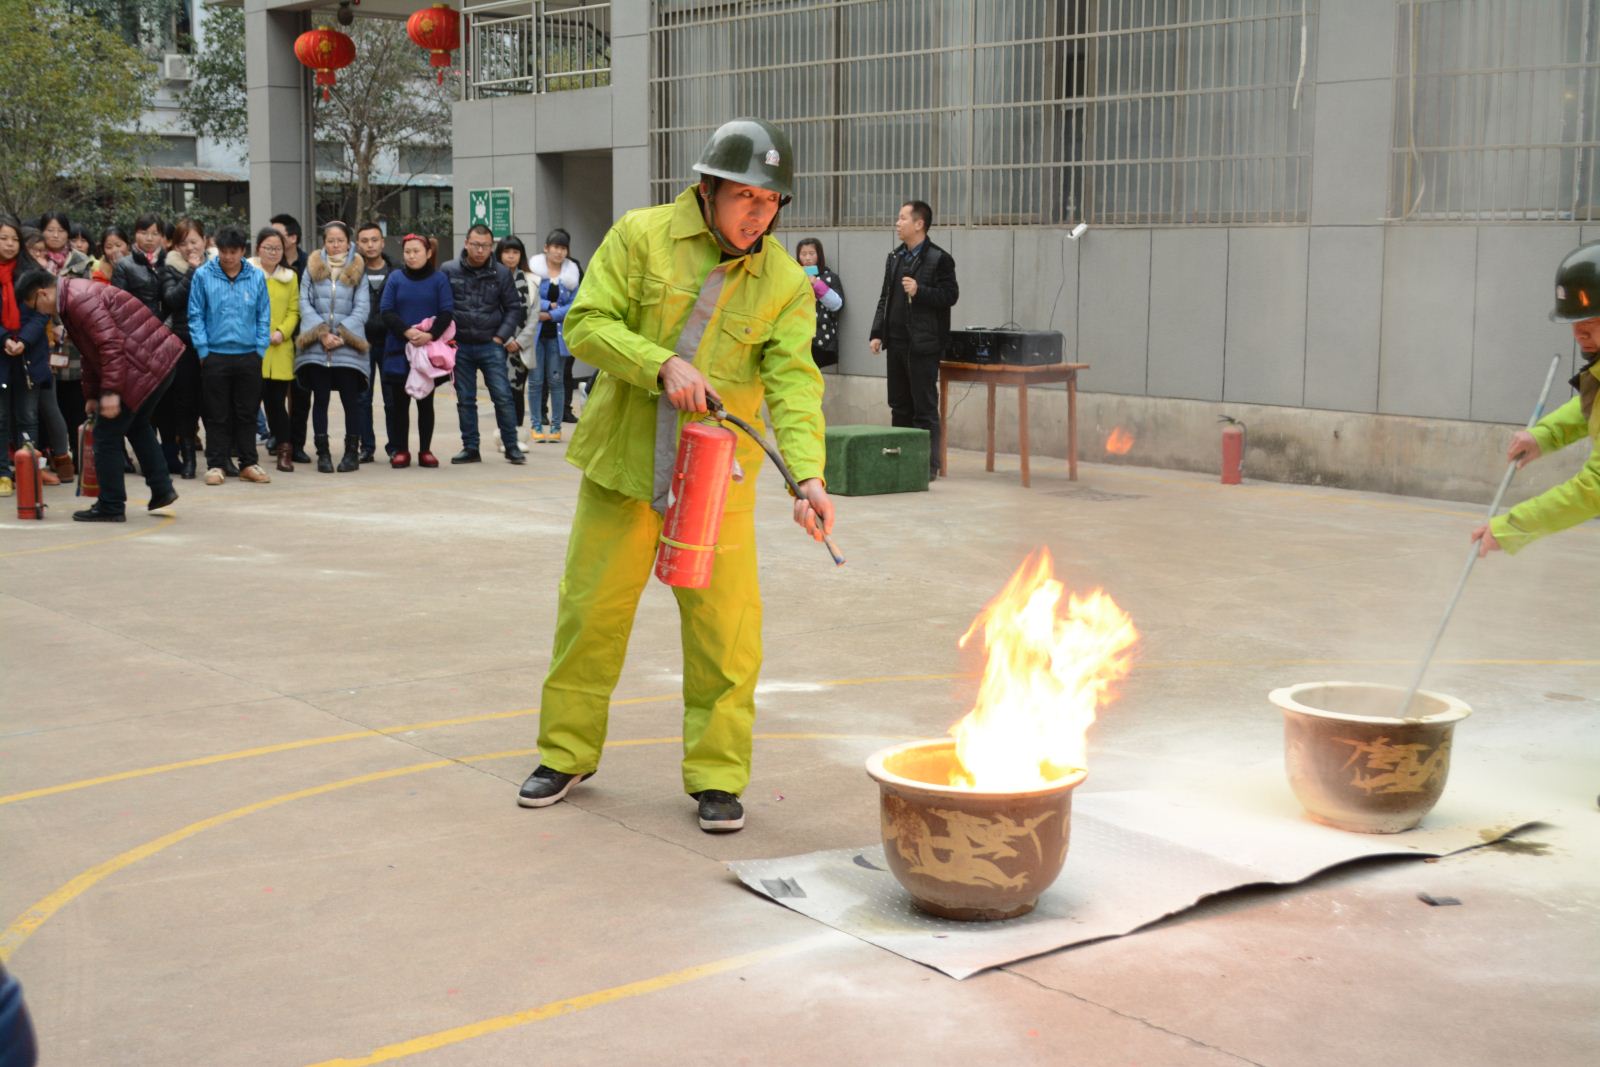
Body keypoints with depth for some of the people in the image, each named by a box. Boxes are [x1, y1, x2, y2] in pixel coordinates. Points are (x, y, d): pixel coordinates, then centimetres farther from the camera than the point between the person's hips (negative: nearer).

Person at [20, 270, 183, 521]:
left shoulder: (79, 300, -14)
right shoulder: (77, 298, 20)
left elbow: (111, 344, -23)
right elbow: (91, 354, 26)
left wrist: (110, 391, -23)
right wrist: (92, 396, 28)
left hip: (144, 366, -11)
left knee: (107, 435, -1)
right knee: (136, 425, 28)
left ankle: (111, 507, 6)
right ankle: (162, 489, 29)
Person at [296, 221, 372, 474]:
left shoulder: (357, 271, 7)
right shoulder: (312, 268, 9)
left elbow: (362, 308, 0)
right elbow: (304, 303, 4)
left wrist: (341, 335, -10)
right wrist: (322, 333, -9)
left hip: (348, 346, -1)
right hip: (316, 346, 1)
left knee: (350, 400, 0)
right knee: (320, 400, 4)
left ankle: (352, 452, 8)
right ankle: (323, 453, 9)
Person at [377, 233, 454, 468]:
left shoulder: (439, 279, 1)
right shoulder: (395, 279, 4)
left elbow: (447, 312, -5)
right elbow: (386, 311, -2)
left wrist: (431, 335, -20)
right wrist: (406, 331, -18)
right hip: (399, 351, 1)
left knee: (425, 402, 7)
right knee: (399, 403, 4)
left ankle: (425, 451, 13)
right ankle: (401, 451, 11)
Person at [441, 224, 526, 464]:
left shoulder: (501, 273, -1)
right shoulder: (449, 271, -2)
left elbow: (513, 308, 5)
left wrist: (501, 337, -3)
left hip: (491, 346, -1)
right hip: (460, 346, 1)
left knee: (503, 397, -5)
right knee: (465, 399, 8)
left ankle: (512, 447, 4)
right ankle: (470, 448, 15)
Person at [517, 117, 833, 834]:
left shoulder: (786, 285, -2)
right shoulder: (641, 236, -3)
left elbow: (794, 383, -13)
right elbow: (587, 323, -7)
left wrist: (807, 476, -28)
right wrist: (661, 365, -23)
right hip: (622, 465, 0)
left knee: (726, 630, -2)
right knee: (590, 613, 8)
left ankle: (717, 777, 14)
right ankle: (566, 753, 27)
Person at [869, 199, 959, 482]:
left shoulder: (939, 259, -7)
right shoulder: (895, 258, 15)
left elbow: (950, 296, -12)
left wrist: (919, 291, -23)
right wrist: (877, 333, 10)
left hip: (923, 345, -7)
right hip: (897, 342, 7)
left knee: (925, 408, -2)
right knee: (899, 406, 12)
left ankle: (928, 465, 2)